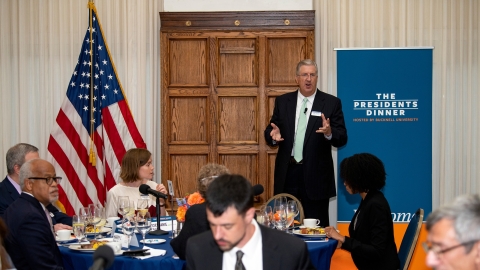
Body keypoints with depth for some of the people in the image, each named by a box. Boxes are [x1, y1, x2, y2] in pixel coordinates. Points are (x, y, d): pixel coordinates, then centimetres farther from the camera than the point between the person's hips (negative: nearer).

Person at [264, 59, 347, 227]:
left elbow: (342, 139, -5)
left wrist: (329, 133, -26)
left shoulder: (331, 103, -1)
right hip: (287, 172, 3)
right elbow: (269, 132, 8)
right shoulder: (282, 101, 8)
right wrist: (273, 135, -15)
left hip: (316, 174, -3)